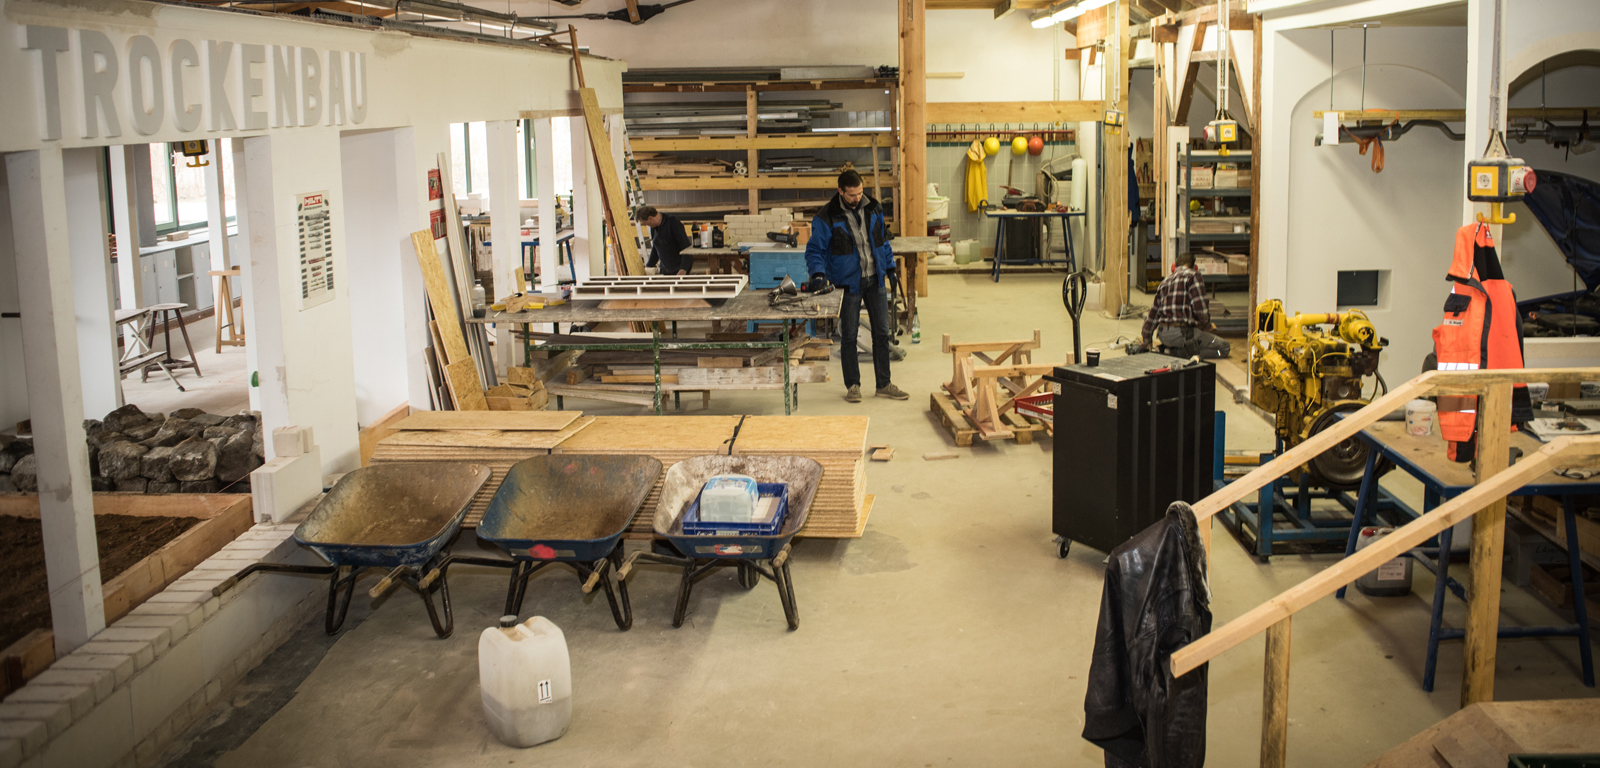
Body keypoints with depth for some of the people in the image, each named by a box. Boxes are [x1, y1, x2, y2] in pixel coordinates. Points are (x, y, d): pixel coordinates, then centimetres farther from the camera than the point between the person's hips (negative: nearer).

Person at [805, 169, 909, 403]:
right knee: (849, 336, 2)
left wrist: (890, 266, 11)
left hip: (875, 280, 4)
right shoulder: (827, 217, -12)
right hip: (849, 284, -4)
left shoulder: (873, 208, 3)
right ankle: (853, 385, 15)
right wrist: (818, 274, -26)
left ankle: (884, 384, 17)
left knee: (882, 332, 7)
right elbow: (814, 250, -11)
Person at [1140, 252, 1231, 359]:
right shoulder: (1193, 275, -2)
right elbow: (1200, 307, -12)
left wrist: (1146, 338, 30)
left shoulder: (1165, 281, 19)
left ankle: (1165, 348, 7)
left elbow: (1154, 312, 21)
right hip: (1182, 332, -8)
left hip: (1162, 335, 8)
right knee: (1225, 348, 0)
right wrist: (1207, 326, 7)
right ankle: (1176, 352, -11)